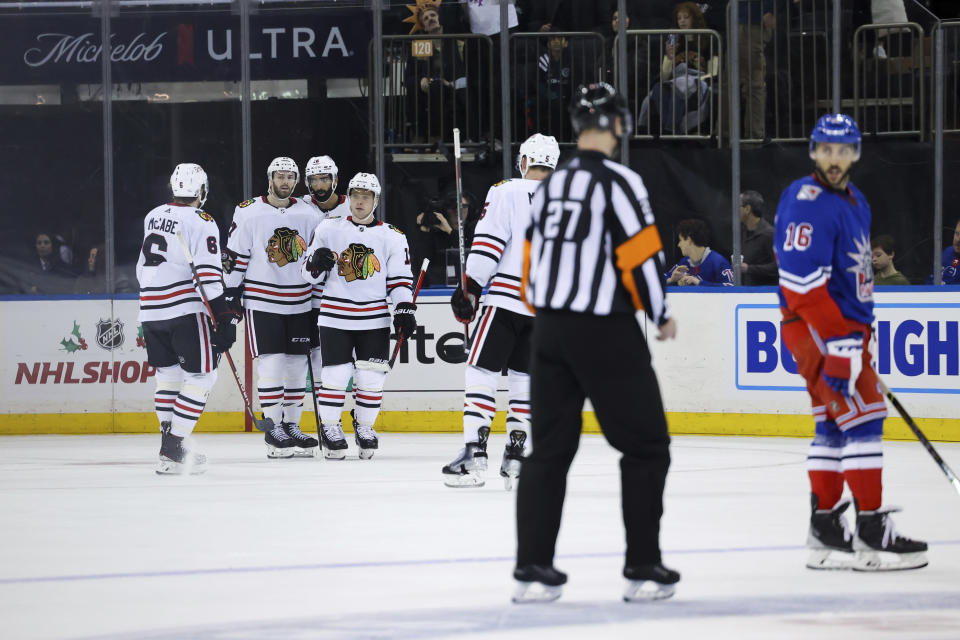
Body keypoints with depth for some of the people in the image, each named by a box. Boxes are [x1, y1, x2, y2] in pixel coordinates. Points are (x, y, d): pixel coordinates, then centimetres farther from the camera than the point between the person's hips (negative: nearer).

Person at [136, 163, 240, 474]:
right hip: (185, 309, -7)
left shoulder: (153, 216, 13)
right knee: (201, 375, -2)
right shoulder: (200, 222, -9)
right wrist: (224, 316, -17)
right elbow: (208, 274, -18)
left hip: (151, 309, 7)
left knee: (168, 374, 18)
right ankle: (174, 448, -10)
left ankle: (169, 441, 18)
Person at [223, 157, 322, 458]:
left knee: (297, 365, 6)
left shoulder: (310, 216, 5)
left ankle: (292, 426, 16)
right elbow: (235, 256, -2)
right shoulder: (248, 213, -5)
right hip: (262, 301, -4)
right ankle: (273, 430, -3)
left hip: (300, 303, 4)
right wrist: (231, 297, -5)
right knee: (271, 363, -9)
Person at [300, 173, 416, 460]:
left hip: (375, 319, 1)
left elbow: (400, 279, 7)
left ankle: (365, 427, 20)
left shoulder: (392, 237, 6)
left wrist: (404, 310, -6)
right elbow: (308, 271, 9)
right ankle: (330, 429, 8)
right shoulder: (330, 228, 5)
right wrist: (317, 261, -13)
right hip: (335, 315, -1)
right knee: (336, 375, -6)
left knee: (371, 378, 0)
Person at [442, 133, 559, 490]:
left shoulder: (506, 193, -4)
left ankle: (474, 454, -10)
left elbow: (487, 245, -11)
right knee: (525, 377, 13)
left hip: (507, 299, -4)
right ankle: (516, 455, 8)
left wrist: (470, 287, -5)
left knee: (482, 372, -2)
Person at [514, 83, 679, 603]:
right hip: (605, 335, -7)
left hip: (550, 331, 7)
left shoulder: (551, 184, 12)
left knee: (549, 449, 10)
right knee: (646, 447, 4)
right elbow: (642, 255, -15)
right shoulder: (617, 181, -11)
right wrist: (661, 314, 0)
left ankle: (533, 570, 5)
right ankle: (644, 570, 3)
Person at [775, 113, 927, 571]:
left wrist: (860, 335, 25)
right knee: (862, 415, -13)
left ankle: (825, 532, 16)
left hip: (844, 328, 10)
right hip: (815, 328, -10)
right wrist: (840, 342, -25)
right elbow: (803, 280, -24)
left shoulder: (854, 202, 15)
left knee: (834, 426, 11)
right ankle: (872, 535, -14)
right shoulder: (807, 202, -17)